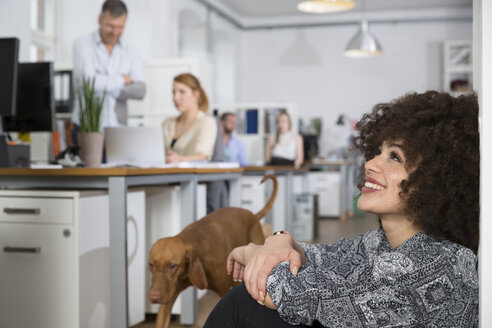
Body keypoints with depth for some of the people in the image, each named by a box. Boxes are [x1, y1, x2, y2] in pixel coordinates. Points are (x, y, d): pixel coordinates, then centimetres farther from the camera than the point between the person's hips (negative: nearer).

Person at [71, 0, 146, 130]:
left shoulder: (131, 52, 11)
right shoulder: (82, 45, 2)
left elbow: (140, 91, -2)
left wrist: (104, 83, -10)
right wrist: (122, 80, -2)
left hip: (117, 126, 2)